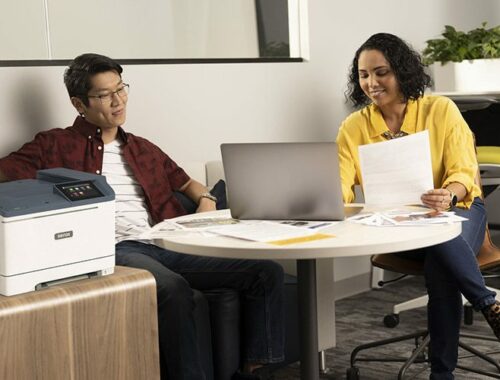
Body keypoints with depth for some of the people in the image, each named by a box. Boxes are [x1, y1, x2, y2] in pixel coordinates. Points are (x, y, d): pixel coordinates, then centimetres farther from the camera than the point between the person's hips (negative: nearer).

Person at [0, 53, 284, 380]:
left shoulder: (143, 150, 28)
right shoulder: (55, 146, 12)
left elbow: (185, 182, 39)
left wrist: (206, 200, 15)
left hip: (164, 244, 6)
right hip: (113, 250, -6)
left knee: (267, 272, -10)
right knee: (174, 289, -40)